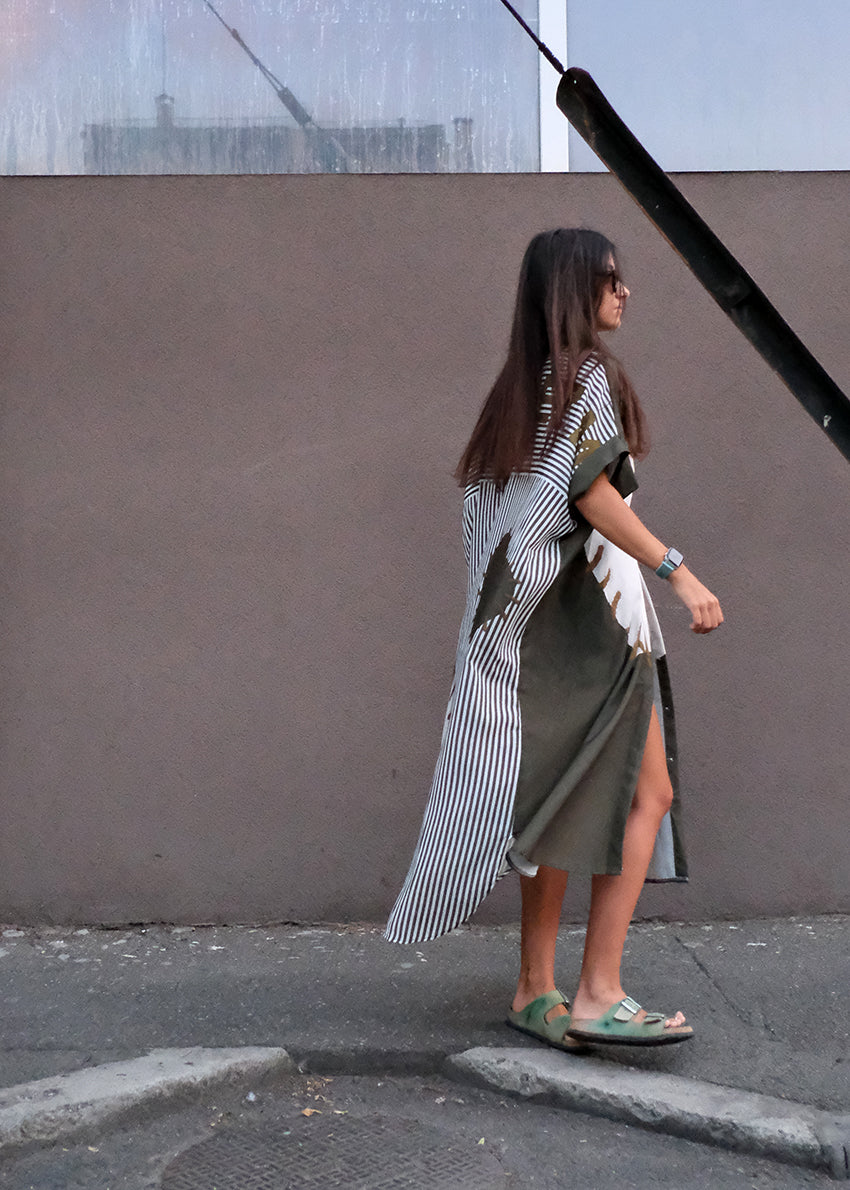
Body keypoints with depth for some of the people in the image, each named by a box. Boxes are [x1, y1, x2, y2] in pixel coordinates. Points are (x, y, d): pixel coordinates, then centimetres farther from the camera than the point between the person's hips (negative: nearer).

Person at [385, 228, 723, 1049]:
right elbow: (591, 490, -18)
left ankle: (537, 991, 12)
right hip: (589, 608, -9)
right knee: (645, 791, -6)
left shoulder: (521, 383, 17)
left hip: (532, 613, 9)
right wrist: (676, 571, -20)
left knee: (561, 799, 9)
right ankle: (598, 995, -9)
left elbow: (483, 505, 17)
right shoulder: (588, 373, -7)